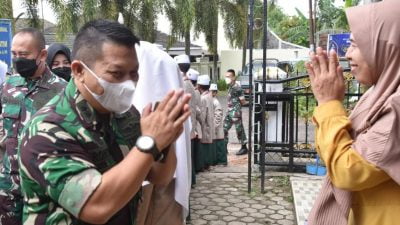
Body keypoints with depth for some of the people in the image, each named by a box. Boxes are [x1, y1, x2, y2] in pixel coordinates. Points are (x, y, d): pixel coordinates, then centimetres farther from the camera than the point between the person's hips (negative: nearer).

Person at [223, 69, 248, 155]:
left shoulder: (237, 87, -15)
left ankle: (244, 148, 13)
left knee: (239, 130, 1)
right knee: (224, 129, 8)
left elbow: (242, 101, -13)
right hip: (229, 111, 9)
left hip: (235, 112, -9)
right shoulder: (230, 87, 11)